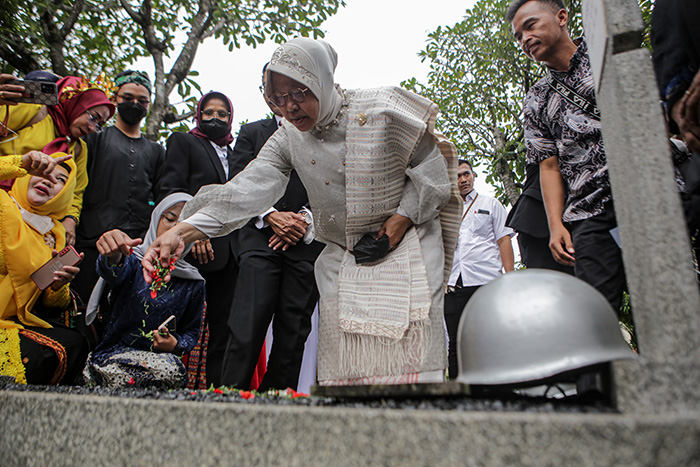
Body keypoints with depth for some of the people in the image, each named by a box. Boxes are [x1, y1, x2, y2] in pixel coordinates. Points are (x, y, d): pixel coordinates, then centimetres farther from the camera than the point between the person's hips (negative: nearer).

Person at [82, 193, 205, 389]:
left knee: (172, 368, -34)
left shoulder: (193, 283, 7)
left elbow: (192, 331, 13)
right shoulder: (134, 259, 1)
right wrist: (113, 258, -50)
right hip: (114, 351, -2)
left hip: (161, 354, 2)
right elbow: (118, 273, -25)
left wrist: (176, 344, -10)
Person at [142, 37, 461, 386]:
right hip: (343, 257, 3)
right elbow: (249, 188, -14)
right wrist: (182, 232, -26)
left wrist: (400, 220, -12)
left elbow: (431, 168, -3)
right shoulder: (288, 139, -2)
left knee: (409, 354, -7)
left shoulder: (380, 110, -10)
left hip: (405, 243, -2)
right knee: (342, 366, 0)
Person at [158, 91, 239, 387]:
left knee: (221, 331, 4)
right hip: (195, 248, -4)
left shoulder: (235, 155, 23)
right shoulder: (183, 142, 10)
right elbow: (171, 191, -3)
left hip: (228, 252, 5)